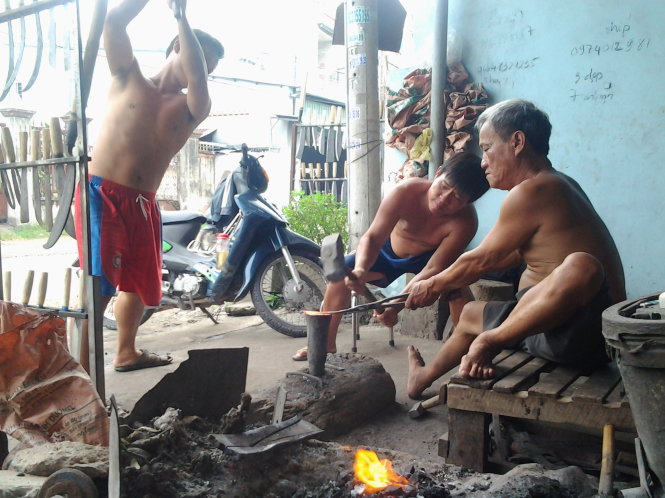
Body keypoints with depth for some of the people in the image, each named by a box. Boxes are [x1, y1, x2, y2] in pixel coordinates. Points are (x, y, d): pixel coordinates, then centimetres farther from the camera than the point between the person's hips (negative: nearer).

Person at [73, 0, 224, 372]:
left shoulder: (192, 109, 11)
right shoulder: (129, 79, 9)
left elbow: (197, 80, -12)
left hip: (143, 204, 5)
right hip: (103, 194, -5)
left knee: (139, 283, 17)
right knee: (101, 285, -16)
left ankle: (126, 353, 37)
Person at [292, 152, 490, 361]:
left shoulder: (465, 222, -35)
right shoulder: (406, 192, -36)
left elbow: (433, 269, -35)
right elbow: (372, 237, -35)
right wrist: (360, 269, -55)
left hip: (427, 257, -1)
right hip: (389, 250, 2)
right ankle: (327, 344, 5)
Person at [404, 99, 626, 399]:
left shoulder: (533, 191, -18)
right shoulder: (556, 185, 13)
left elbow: (482, 260, -9)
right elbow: (512, 256, 24)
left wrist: (435, 285, 9)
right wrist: (447, 282, 29)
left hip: (584, 331, -11)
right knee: (471, 313, 27)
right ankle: (425, 378, 48)